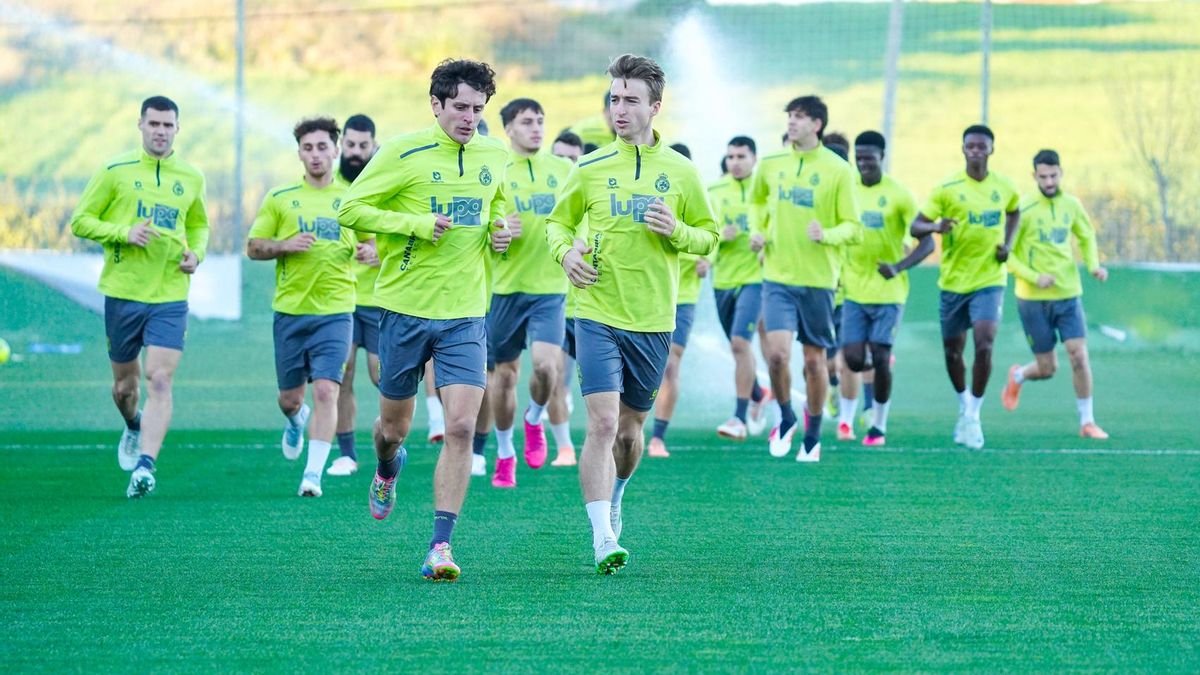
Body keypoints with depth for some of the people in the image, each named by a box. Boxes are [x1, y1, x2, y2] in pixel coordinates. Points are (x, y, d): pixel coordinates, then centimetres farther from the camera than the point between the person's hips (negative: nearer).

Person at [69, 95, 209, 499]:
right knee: (125, 383, 11)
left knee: (160, 381, -15)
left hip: (170, 297, 1)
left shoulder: (191, 178, 8)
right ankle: (134, 428, 44)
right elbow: (80, 221, 0)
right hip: (123, 292, -1)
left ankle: (145, 465, -21)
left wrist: (196, 253, 3)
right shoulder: (115, 171, -1)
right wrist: (124, 232, -16)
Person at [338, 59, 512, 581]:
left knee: (461, 426, -13)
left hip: (465, 315, 2)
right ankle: (387, 473, 48)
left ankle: (441, 544, -10)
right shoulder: (404, 153, -8)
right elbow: (351, 210, -7)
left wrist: (499, 230, 3)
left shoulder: (494, 157, 7)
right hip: (405, 307, -2)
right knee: (394, 426, 10)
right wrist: (417, 224, -18)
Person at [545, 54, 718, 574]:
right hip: (597, 314, -2)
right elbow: (558, 222, 14)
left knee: (630, 428, 12)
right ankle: (603, 541, -17)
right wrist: (567, 250, -7)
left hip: (653, 321, 2)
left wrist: (677, 231, -12)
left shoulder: (681, 172, 2)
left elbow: (709, 236, 9)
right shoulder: (590, 169, 1)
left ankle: (613, 505, 41)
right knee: (602, 423, -15)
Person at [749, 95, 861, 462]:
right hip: (778, 277, 2)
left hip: (818, 279, -2)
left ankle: (813, 435, 23)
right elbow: (758, 202, 26)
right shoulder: (770, 166, 4)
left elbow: (853, 228, -6)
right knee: (777, 352, -14)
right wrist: (757, 231, 7)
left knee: (814, 360, 6)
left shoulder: (838, 170, -6)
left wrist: (827, 235, -25)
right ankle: (786, 418, 12)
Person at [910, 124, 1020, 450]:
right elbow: (915, 227, -11)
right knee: (952, 351, 9)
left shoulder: (1004, 188, 0)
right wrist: (936, 227, -33)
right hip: (954, 281, 0)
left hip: (990, 280, 0)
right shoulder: (948, 189, -8)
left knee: (984, 346, -17)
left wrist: (1007, 244, 5)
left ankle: (973, 415, -4)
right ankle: (964, 405, 36)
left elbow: (1014, 212, 23)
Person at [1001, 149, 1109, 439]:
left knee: (1079, 357, -9)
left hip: (1069, 295, 3)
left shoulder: (1071, 205, 3)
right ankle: (1018, 376, 38)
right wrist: (1034, 277, -21)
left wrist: (1093, 265, 2)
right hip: (1034, 299, -3)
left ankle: (1087, 422, 3)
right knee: (1047, 368, 3)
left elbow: (1086, 236, 20)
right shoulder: (1024, 209, -12)